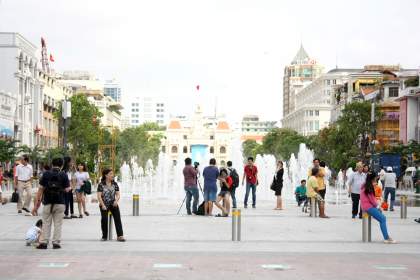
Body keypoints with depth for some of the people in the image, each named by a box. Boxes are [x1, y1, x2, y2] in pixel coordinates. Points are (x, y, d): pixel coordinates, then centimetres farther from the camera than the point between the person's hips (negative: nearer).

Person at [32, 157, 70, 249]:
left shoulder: (46, 174, -1)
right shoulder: (64, 175, -3)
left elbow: (40, 189, -2)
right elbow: (67, 189, -6)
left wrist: (36, 204, 1)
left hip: (48, 203, 0)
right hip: (60, 203, 0)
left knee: (46, 223, 8)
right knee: (58, 224, 7)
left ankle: (44, 243, 5)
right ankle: (56, 243, 5)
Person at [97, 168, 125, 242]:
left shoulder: (115, 184, 7)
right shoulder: (101, 185, -3)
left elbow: (118, 194, 5)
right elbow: (99, 196, -8)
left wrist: (116, 200, -16)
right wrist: (103, 205, -19)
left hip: (113, 204, 2)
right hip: (104, 204, -2)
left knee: (117, 217, -17)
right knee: (104, 219, -14)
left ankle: (120, 236, -21)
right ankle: (104, 236, 5)